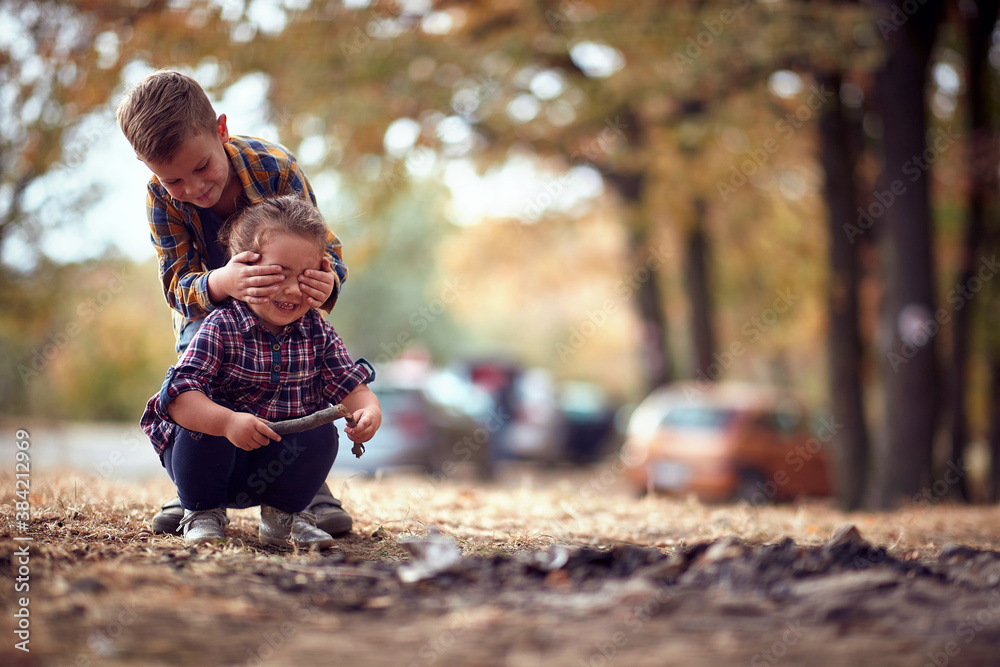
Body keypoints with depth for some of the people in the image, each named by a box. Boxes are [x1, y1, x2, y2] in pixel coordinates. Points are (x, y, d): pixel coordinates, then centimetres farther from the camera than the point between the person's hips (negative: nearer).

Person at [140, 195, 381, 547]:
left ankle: (283, 513, 6)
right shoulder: (220, 327, -19)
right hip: (211, 457, -3)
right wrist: (228, 422, -46)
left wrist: (369, 412, -30)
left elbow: (353, 388, -5)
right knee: (207, 421, -32)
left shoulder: (318, 332, -4)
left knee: (322, 435, -22)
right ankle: (202, 512, -4)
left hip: (275, 465, 3)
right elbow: (180, 397, -28)